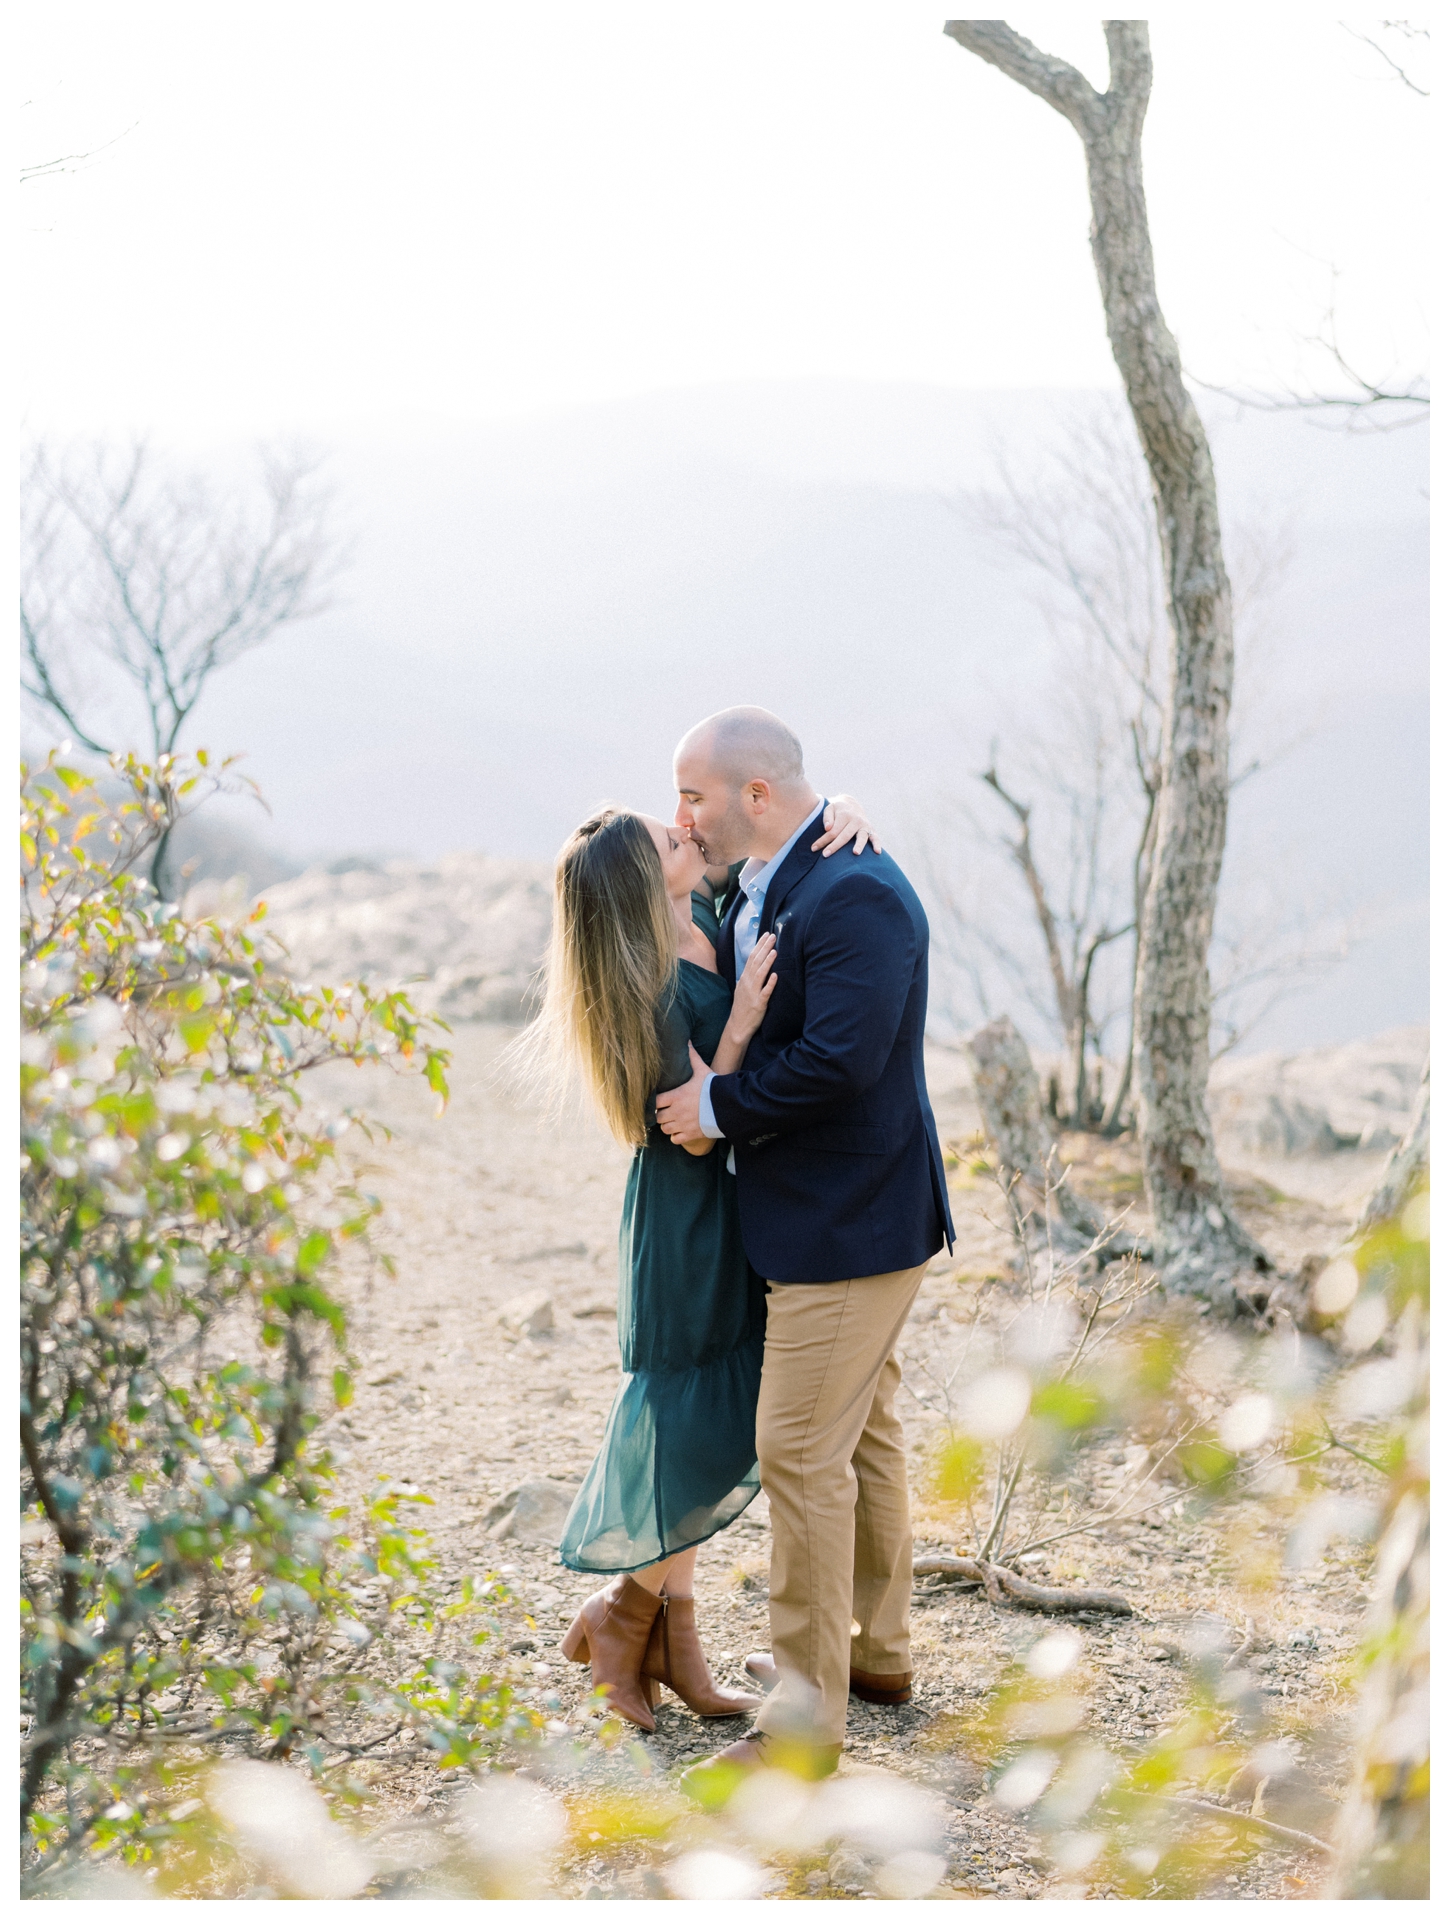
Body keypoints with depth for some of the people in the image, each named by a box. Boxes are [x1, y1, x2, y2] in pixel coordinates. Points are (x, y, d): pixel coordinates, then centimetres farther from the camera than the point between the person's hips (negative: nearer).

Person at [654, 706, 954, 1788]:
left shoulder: (857, 897, -23)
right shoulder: (768, 885, 9)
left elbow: (839, 1059, -30)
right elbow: (746, 1002, 21)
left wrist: (720, 1109, -17)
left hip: (848, 1223, -10)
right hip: (843, 1213, 10)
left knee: (803, 1454, -6)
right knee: (866, 1435, 21)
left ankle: (807, 1718, 2)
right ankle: (879, 1648, 36)